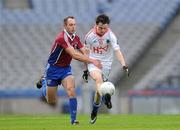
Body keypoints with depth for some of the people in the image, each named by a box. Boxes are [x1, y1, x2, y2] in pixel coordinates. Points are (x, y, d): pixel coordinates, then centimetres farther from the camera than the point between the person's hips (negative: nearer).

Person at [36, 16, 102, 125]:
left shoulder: (76, 38, -4)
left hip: (66, 68, 5)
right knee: (52, 102, 8)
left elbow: (84, 53, -2)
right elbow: (74, 55, -36)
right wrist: (92, 61, -41)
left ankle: (73, 120, -16)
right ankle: (43, 81, 40)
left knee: (71, 90, -22)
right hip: (53, 69, -5)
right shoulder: (62, 38, -28)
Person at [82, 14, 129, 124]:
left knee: (98, 87, 1)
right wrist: (85, 70, 9)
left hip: (106, 63, 0)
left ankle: (94, 112, 19)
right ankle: (106, 97, -51)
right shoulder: (89, 36, -8)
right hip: (93, 62, 0)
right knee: (98, 78, -32)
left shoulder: (110, 35, -13)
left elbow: (117, 51, -21)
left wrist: (124, 65, -35)